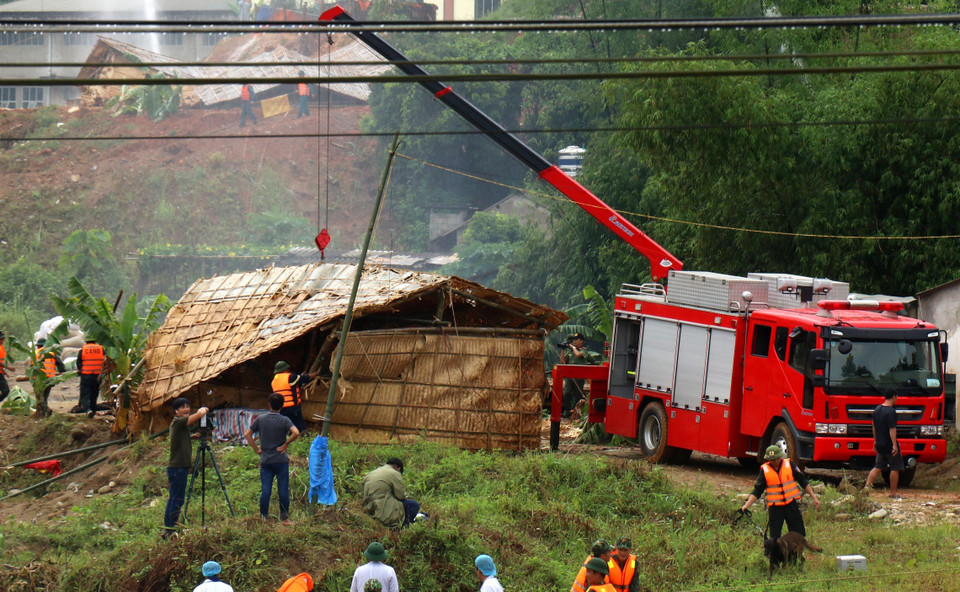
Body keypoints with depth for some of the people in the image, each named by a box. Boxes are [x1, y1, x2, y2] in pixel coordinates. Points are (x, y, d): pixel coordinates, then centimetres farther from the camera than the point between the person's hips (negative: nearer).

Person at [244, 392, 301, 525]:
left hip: (265, 460, 3)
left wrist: (257, 449, 6)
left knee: (265, 490, 5)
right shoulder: (284, 420, -7)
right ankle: (284, 518, 5)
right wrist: (285, 445, -9)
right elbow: (296, 433, -22)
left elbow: (247, 434, 2)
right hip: (281, 460, -2)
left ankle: (263, 517, 7)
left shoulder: (260, 419, 2)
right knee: (283, 490, 3)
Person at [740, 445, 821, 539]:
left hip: (791, 504, 1)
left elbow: (803, 482, 6)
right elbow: (757, 491, 0)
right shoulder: (764, 470, -2)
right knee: (774, 537, 1)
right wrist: (746, 505, -11)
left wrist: (814, 497, 5)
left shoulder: (789, 464, -1)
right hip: (775, 507, -1)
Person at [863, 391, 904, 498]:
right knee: (895, 468, 3)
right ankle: (893, 492, 6)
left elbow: (874, 427, 17)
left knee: (878, 467, 13)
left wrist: (875, 441, 26)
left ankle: (867, 486, 2)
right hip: (889, 444, -8)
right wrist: (895, 445, -24)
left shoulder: (877, 409, 9)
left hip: (880, 444, 8)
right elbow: (892, 429, -22)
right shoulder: (891, 412, -17)